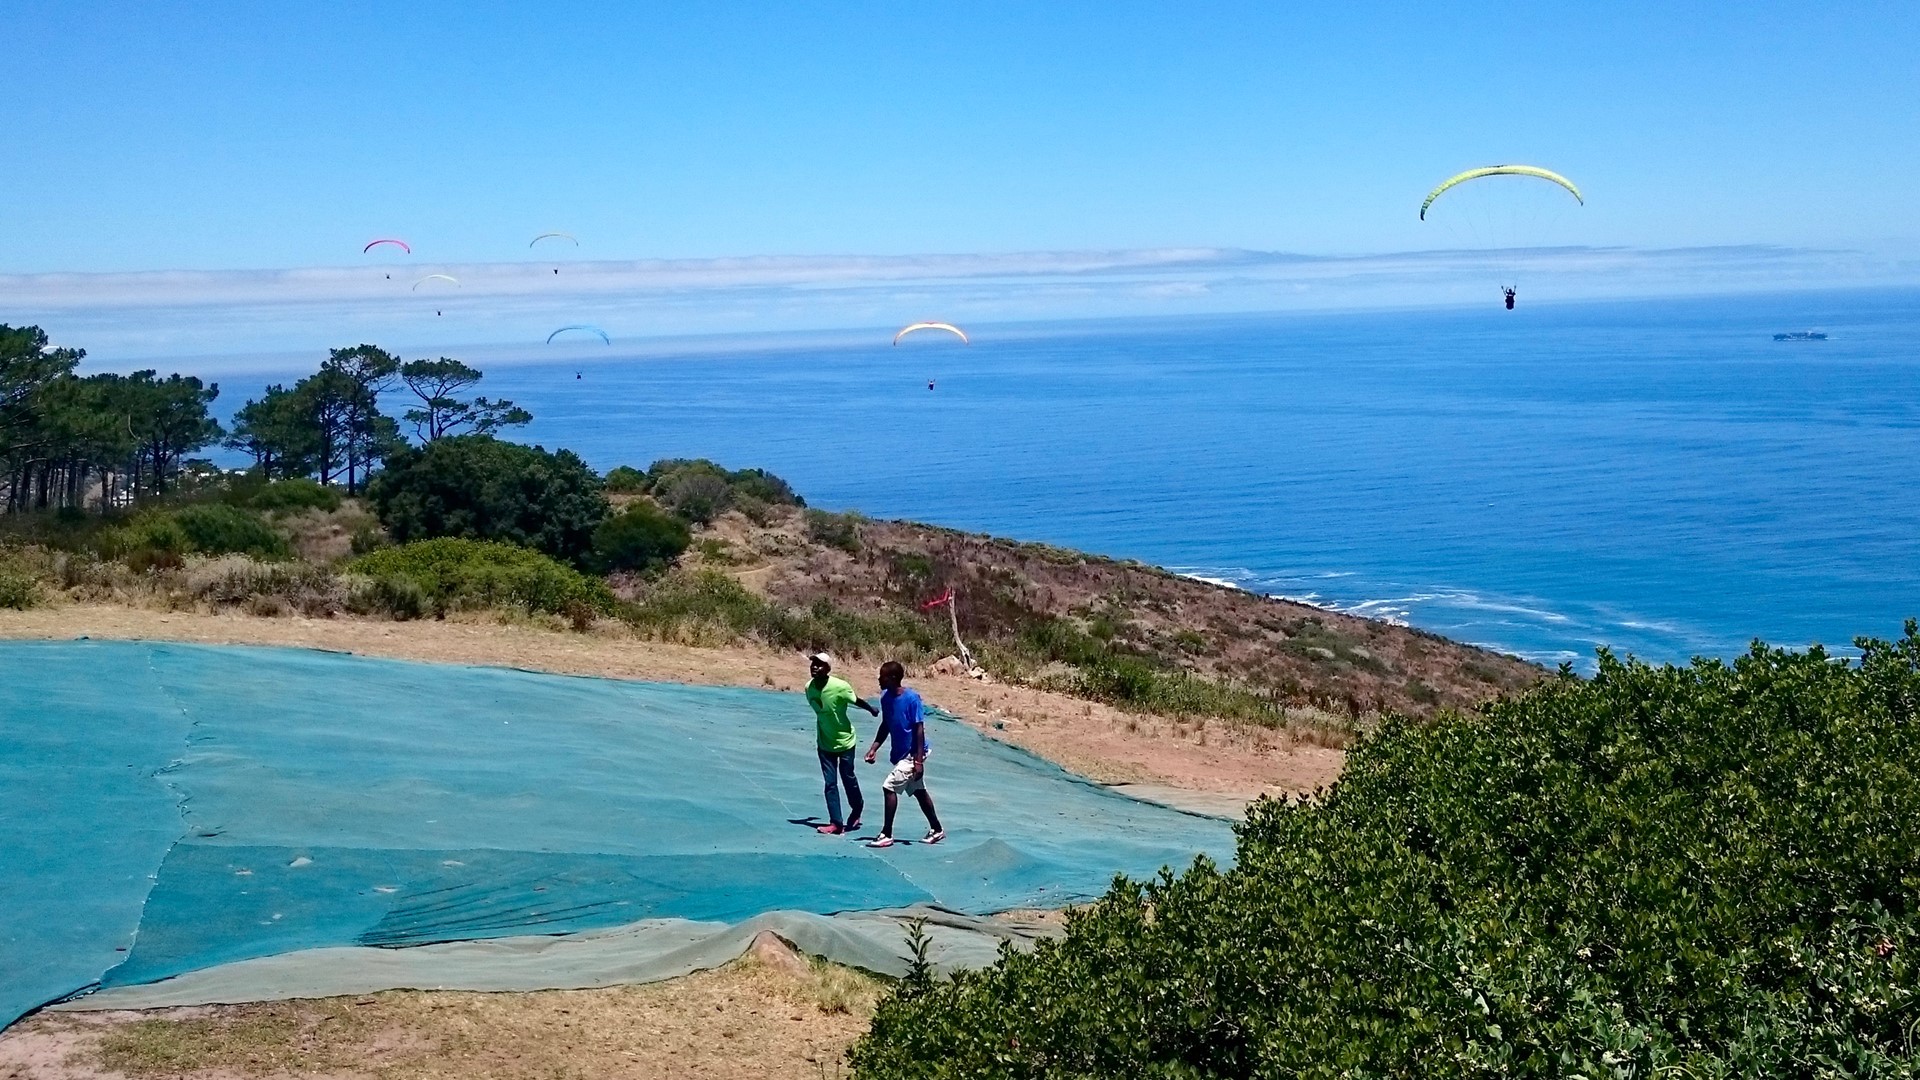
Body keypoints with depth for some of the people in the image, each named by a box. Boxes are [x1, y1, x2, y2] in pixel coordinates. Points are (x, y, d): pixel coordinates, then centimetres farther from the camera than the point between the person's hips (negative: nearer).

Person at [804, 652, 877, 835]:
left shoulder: (840, 687, -26)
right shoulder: (809, 688, -11)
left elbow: (856, 701, -7)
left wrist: (872, 710, 11)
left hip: (844, 740, -3)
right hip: (825, 743, 3)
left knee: (847, 777, 11)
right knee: (830, 783, -1)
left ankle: (857, 808, 39)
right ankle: (836, 823, 1)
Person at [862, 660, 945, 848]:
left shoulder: (911, 698, -21)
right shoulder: (885, 697, 0)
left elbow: (919, 729, -20)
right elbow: (886, 725, 12)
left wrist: (919, 760, -22)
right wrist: (874, 748, 3)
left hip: (912, 754, -8)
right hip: (900, 753, 8)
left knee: (889, 787, -13)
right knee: (919, 791, 17)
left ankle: (886, 835, -5)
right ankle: (936, 830, 31)